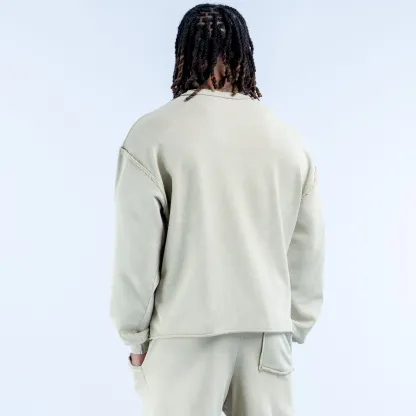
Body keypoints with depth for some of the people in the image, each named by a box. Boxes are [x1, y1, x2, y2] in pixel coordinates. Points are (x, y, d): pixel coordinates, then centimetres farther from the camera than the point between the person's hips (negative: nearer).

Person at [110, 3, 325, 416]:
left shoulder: (153, 134, -8)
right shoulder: (288, 140, 3)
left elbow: (136, 251, -9)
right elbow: (307, 252, 6)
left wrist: (135, 336, 4)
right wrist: (293, 329, 15)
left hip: (186, 335, -3)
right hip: (268, 333, 3)